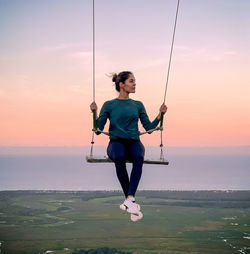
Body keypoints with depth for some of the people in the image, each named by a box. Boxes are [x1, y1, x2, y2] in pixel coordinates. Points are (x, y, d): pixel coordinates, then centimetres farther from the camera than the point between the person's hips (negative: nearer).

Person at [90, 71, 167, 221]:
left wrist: (160, 115, -1)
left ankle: (129, 199, -45)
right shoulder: (109, 105, 10)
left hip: (134, 142, 2)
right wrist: (95, 113, -10)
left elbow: (149, 127, 12)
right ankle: (131, 202, -33)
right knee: (119, 157, -39)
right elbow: (98, 129, 4)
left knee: (139, 156, -36)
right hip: (116, 142, -2)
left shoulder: (138, 105, 18)